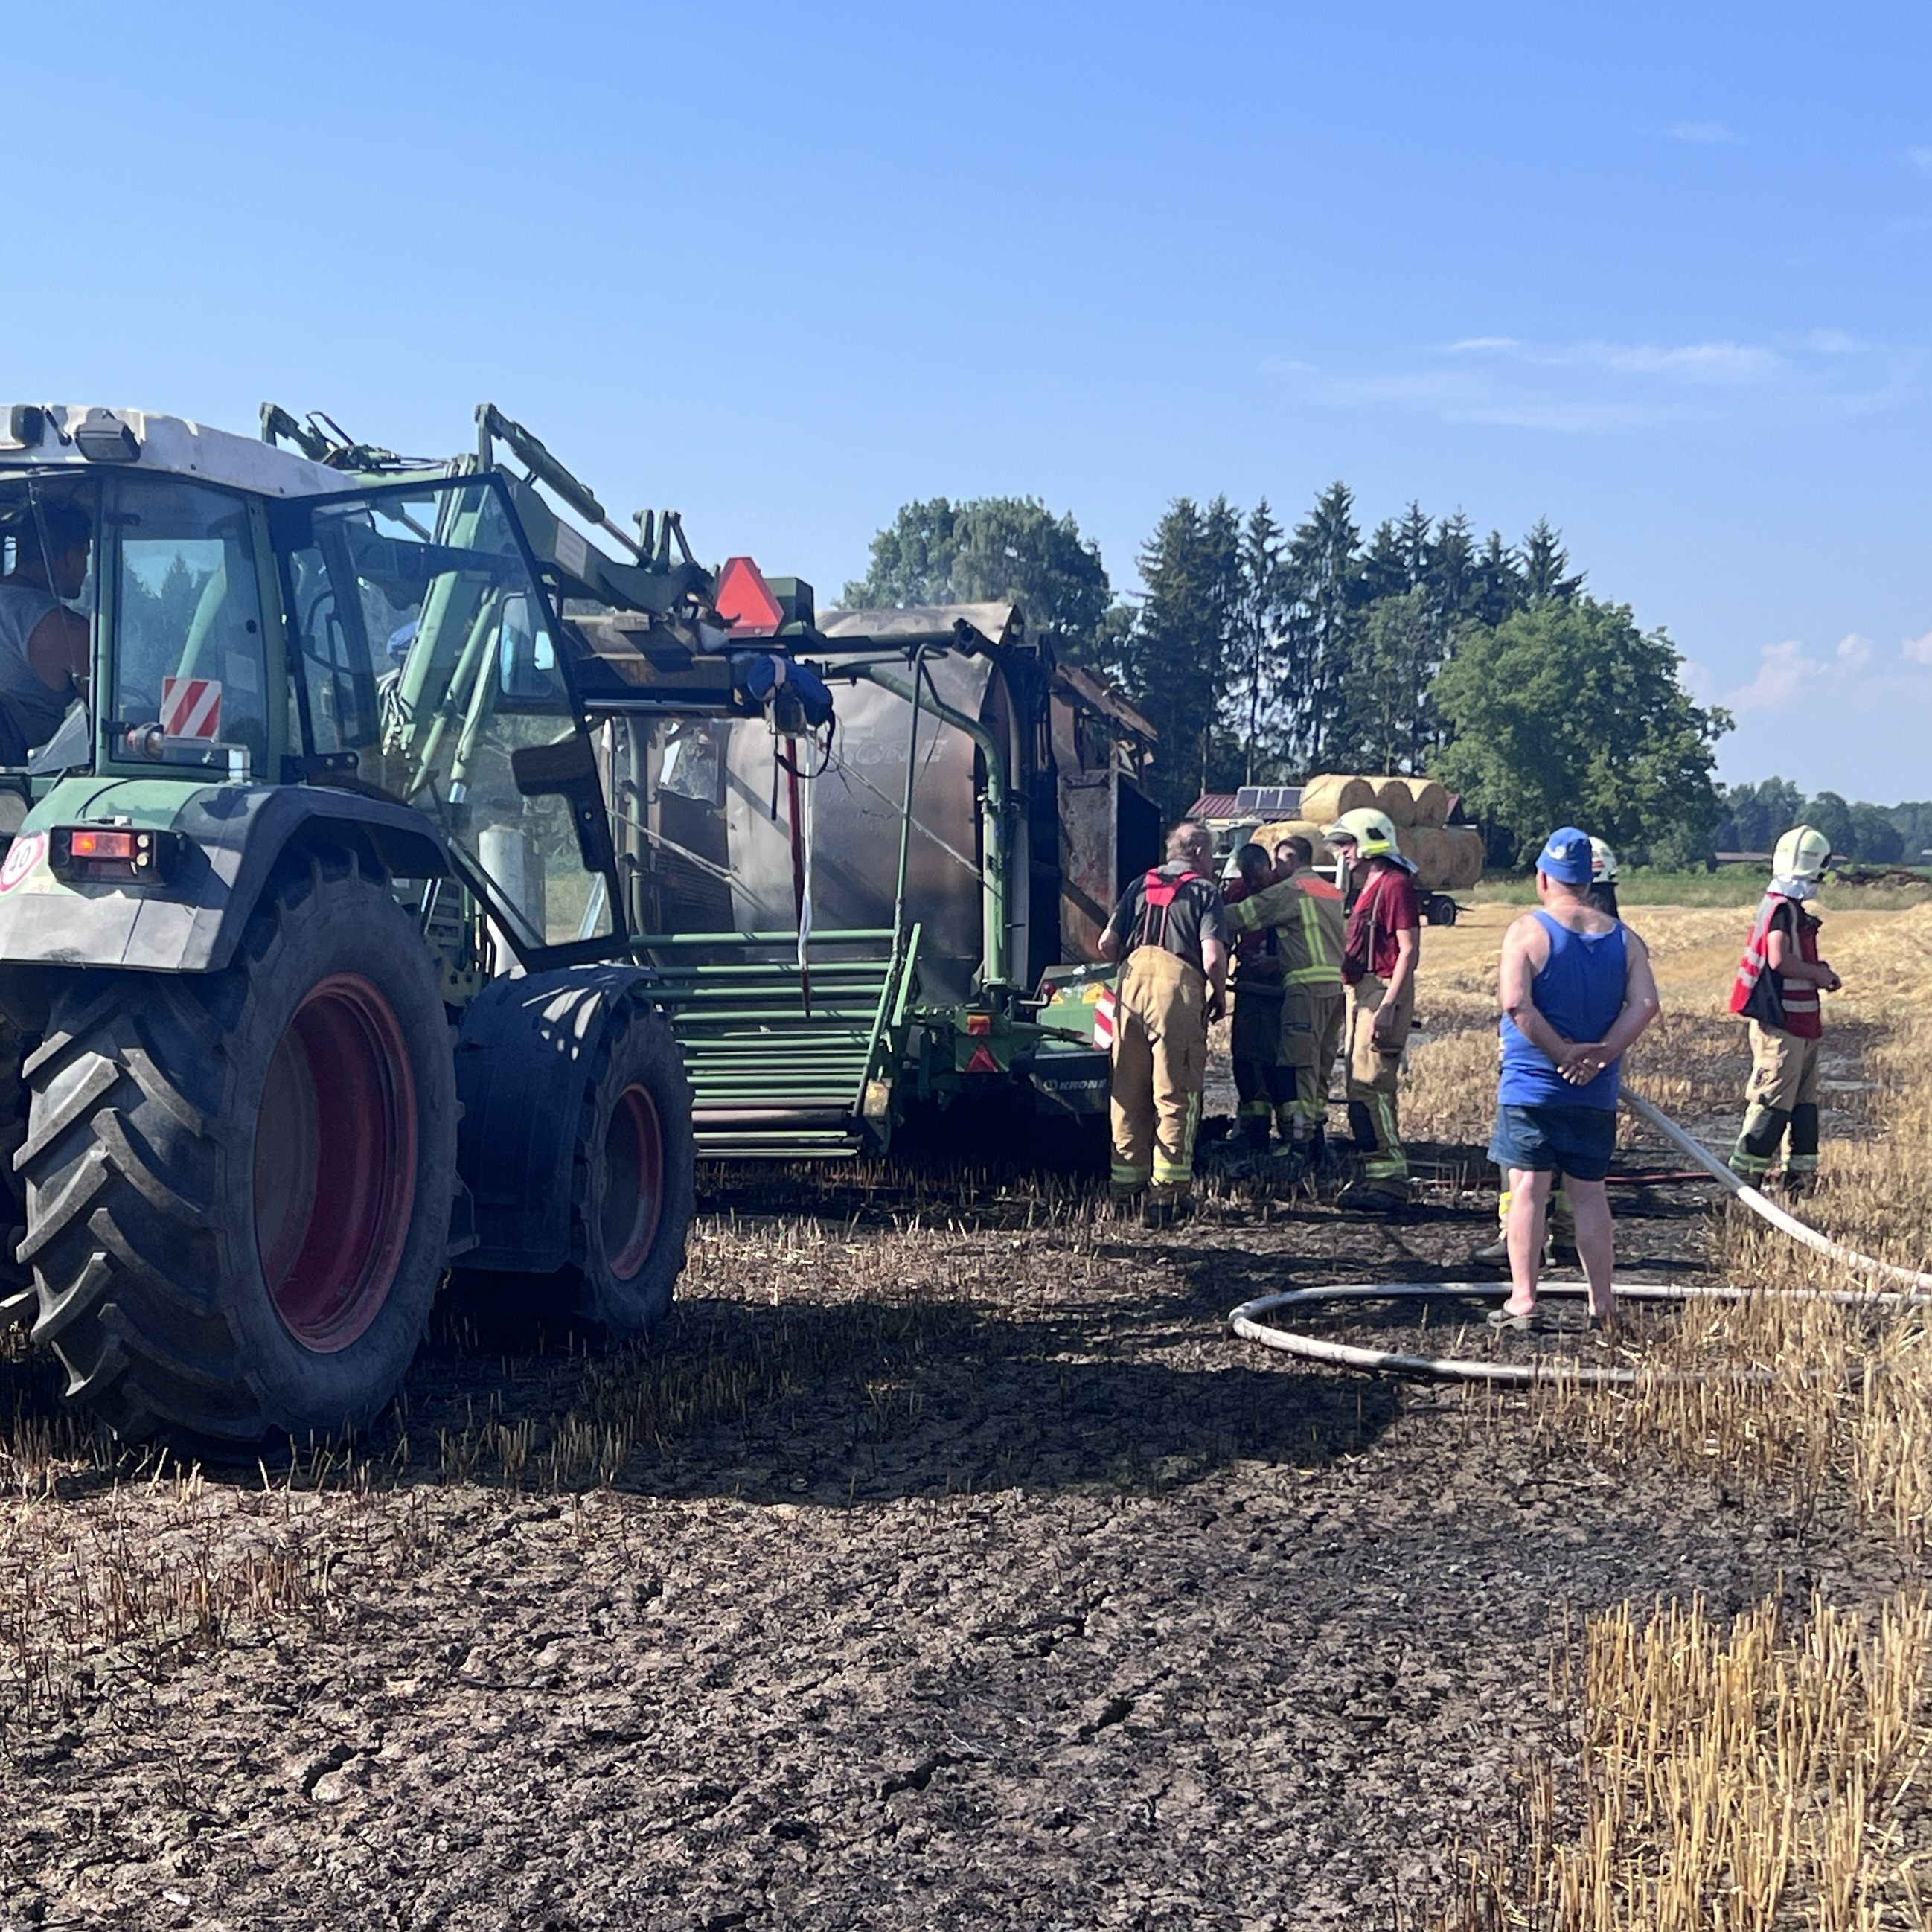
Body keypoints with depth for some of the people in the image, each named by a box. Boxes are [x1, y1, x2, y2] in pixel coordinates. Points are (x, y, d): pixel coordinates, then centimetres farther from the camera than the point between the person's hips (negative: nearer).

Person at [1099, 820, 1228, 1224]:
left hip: (1134, 979, 5)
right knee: (1174, 1094, -1)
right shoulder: (1205, 891, 4)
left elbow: (1108, 944, 12)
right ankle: (1167, 1190, -3)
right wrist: (1220, 995, 9)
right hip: (1178, 985, -5)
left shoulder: (1140, 886, 18)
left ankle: (1126, 1181, 20)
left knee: (1127, 1090, 13)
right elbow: (1213, 958, -8)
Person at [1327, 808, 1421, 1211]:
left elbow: (1409, 950, -17)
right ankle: (1374, 1176, 17)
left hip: (1383, 992, -11)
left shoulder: (1395, 885, -11)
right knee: (1360, 1086, 12)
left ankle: (1391, 1181, -11)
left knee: (1370, 1086, -13)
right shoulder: (1370, 888, 19)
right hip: (1362, 992, 11)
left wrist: (1388, 1006, -24)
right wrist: (1355, 1003, 18)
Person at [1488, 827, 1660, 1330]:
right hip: (1597, 1092, 4)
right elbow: (1645, 1004, -5)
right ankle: (1603, 1303, 14)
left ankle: (1523, 1300, -3)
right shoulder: (1622, 937, 5)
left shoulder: (1527, 931, -7)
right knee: (1590, 1193, 10)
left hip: (1531, 1086, -4)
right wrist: (1600, 1056, -9)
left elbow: (1516, 1003, -18)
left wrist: (1563, 1053, -12)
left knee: (1527, 1188, -1)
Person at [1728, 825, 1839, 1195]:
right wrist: (1818, 974, -13)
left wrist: (1817, 970, 5)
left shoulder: (1792, 909, 16)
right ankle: (1744, 1175, -4)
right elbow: (1779, 960, -28)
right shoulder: (1782, 908, -16)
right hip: (1780, 1024, -11)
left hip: (1799, 1024, 11)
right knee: (1773, 1102, -8)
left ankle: (1801, 1175, 21)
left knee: (1804, 1100, 14)